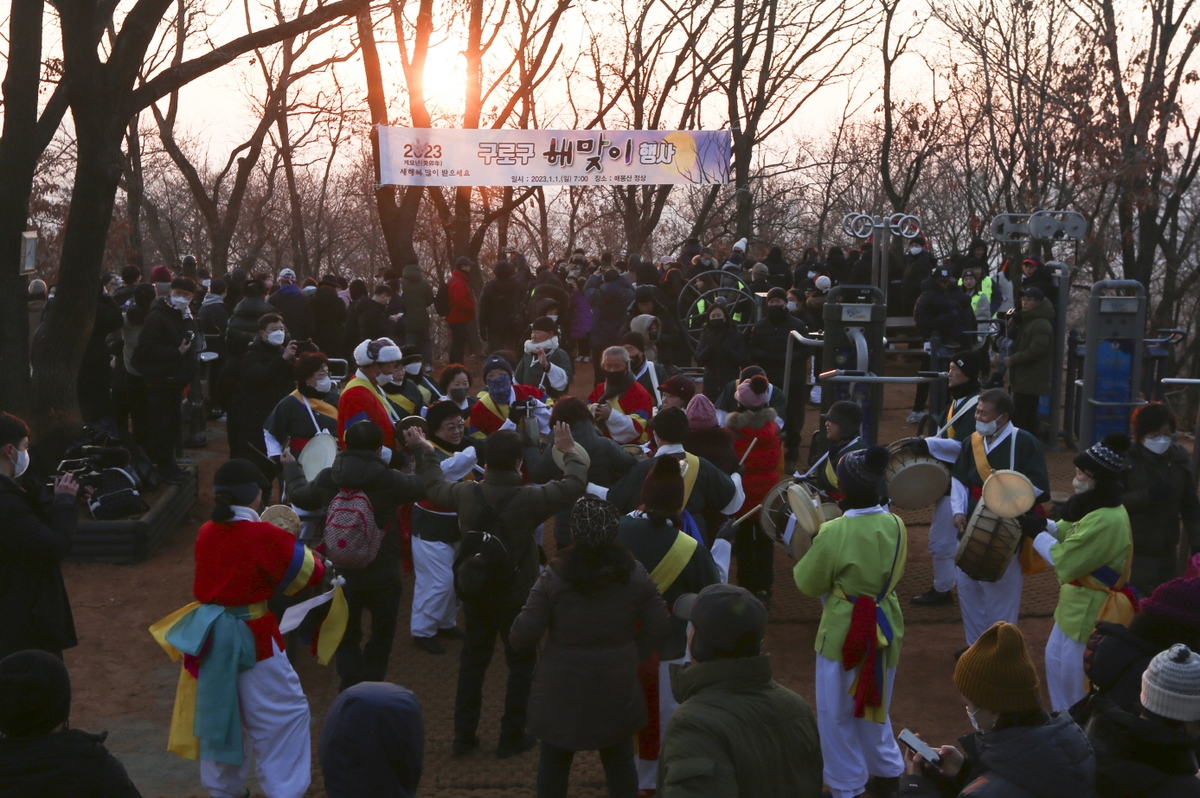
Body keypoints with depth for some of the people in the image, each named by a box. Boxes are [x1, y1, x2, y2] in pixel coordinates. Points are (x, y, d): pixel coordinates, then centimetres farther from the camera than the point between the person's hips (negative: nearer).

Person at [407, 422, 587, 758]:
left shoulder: (466, 493, -12)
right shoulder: (529, 498, -24)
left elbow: (435, 486, 9)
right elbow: (575, 484, -13)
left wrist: (425, 452, 25)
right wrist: (570, 452, 4)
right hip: (517, 596, -4)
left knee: (473, 659, 18)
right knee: (521, 663, 13)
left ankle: (464, 735, 24)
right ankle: (511, 738, 18)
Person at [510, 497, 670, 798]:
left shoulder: (554, 576, -17)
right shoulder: (635, 574, -8)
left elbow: (522, 637, -15)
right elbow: (658, 628, -3)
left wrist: (514, 636, 7)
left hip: (562, 689, -2)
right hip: (617, 688, 2)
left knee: (554, 761, 17)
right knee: (620, 760, 19)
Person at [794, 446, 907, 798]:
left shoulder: (834, 532, -24)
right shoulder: (896, 525, -9)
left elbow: (808, 585, -10)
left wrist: (807, 556, 6)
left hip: (844, 632, -5)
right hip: (885, 627, 5)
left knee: (837, 714, 13)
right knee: (873, 706, 26)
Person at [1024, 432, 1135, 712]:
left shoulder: (1105, 520, -30)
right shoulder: (1098, 507, 3)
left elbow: (1065, 561, -26)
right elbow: (1070, 534, 15)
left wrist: (1037, 533, -14)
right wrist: (1044, 524, -3)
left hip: (1092, 607, -11)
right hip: (1079, 600, 11)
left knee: (1075, 673, 4)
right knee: (1055, 657, 22)